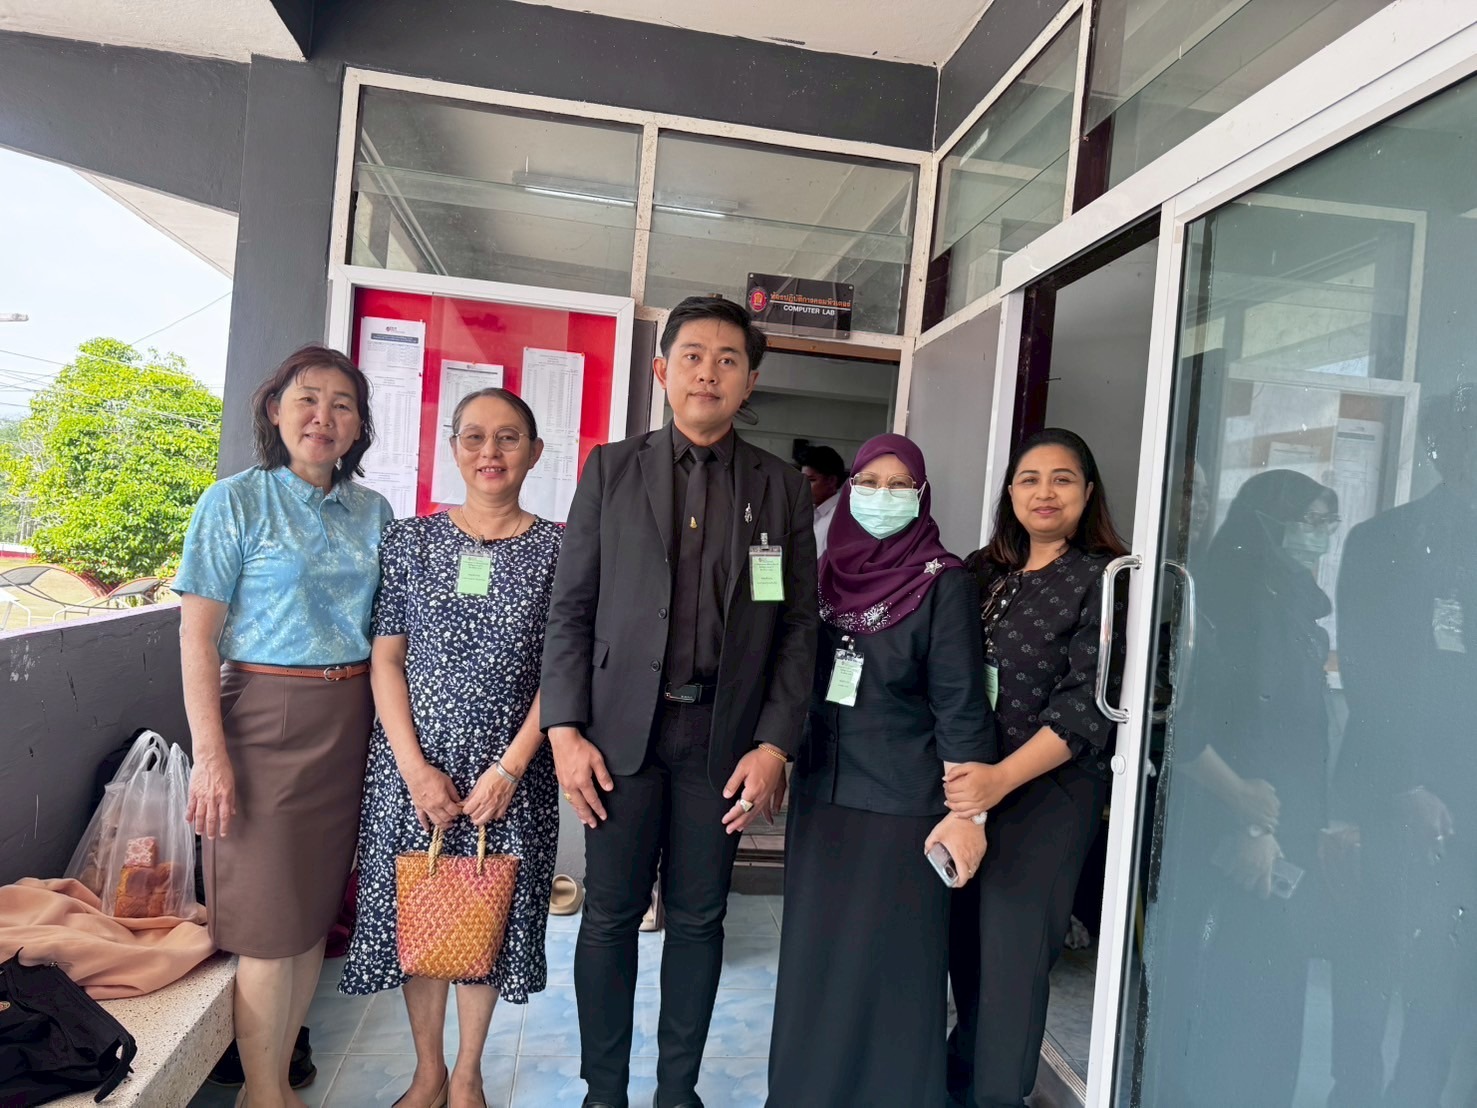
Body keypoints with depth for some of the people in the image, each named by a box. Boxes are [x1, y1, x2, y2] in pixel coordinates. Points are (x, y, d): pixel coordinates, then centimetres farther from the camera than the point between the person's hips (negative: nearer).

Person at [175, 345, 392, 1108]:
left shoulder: (373, 512, 8)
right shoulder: (235, 502, -4)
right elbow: (196, 635, -7)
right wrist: (209, 753, -14)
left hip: (351, 722, 4)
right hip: (266, 717, -4)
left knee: (318, 905, 11)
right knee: (270, 920, 1)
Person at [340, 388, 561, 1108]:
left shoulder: (557, 550, -3)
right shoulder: (409, 541, 1)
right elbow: (385, 659, 0)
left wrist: (510, 766, -12)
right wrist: (415, 767, -9)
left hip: (511, 769, -1)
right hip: (414, 763, 1)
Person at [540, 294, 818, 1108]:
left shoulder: (781, 487, 5)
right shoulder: (611, 469, 4)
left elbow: (798, 625, 2)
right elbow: (571, 607, 2)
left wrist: (775, 744, -6)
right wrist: (565, 729, -6)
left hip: (724, 734, 1)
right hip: (621, 727, 0)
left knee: (698, 919, 11)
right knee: (610, 914, 8)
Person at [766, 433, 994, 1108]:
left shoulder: (944, 582, -9)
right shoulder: (826, 573, 5)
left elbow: (960, 703, -12)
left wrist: (967, 810, -16)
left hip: (902, 803, -5)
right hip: (820, 793, 5)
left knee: (886, 962, 4)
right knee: (814, 953, 13)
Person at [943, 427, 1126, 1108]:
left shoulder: (1102, 580, -6)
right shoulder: (982, 570, 9)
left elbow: (1088, 706, -14)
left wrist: (1001, 779, -23)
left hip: (1049, 791, -5)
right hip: (966, 785, 5)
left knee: (1011, 948, 2)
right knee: (965, 940, 15)